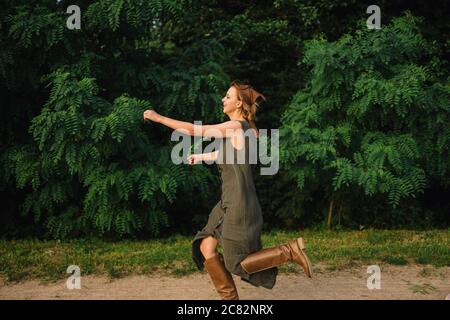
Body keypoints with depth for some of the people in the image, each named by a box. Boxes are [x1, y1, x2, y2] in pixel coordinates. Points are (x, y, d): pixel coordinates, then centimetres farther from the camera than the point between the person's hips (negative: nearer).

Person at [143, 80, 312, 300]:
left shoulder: (235, 127, -16)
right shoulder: (246, 128, 11)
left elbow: (194, 130, -13)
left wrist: (158, 118, -6)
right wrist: (201, 157, 41)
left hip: (238, 204, -9)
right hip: (230, 202, 9)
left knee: (237, 264, -2)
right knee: (206, 247, 10)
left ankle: (290, 251, 0)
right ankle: (229, 297, 17)